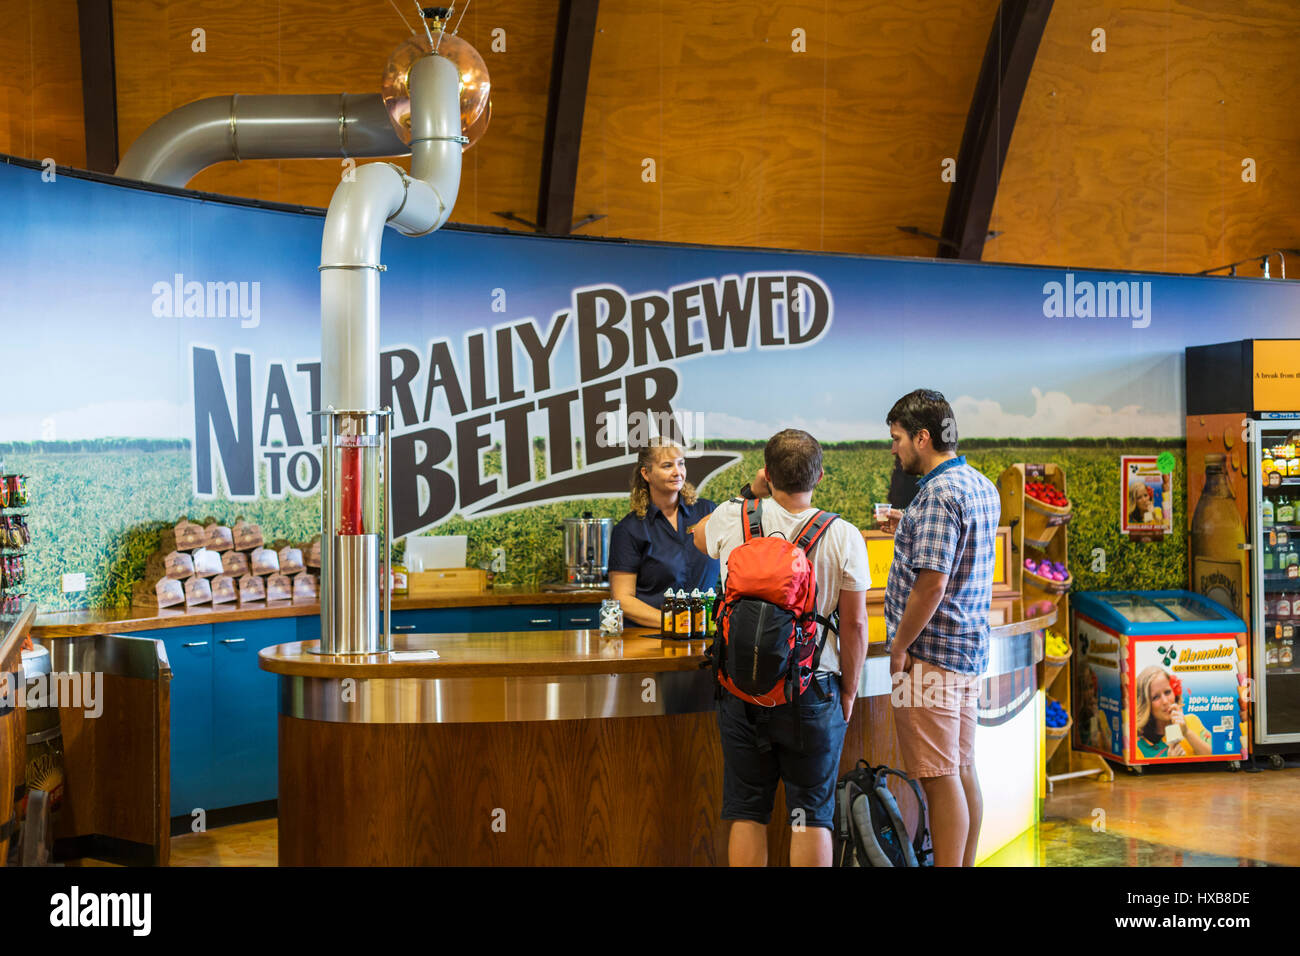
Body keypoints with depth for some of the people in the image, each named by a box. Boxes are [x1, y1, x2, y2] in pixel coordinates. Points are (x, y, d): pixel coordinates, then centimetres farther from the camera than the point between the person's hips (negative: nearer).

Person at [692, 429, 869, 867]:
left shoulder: (732, 519, -4)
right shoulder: (843, 537, -8)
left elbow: (700, 537, 22)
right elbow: (854, 625, -5)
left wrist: (750, 492, 19)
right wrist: (848, 691, 8)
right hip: (812, 692, -2)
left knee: (746, 814, 11)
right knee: (811, 816, 7)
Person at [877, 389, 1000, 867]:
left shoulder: (939, 493, -19)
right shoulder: (982, 486, 12)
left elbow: (932, 582, -24)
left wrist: (899, 646, -15)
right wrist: (910, 532, 16)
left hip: (931, 652, -10)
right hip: (969, 650, 10)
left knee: (940, 778, -5)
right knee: (962, 770, 14)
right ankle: (964, 863, 21)